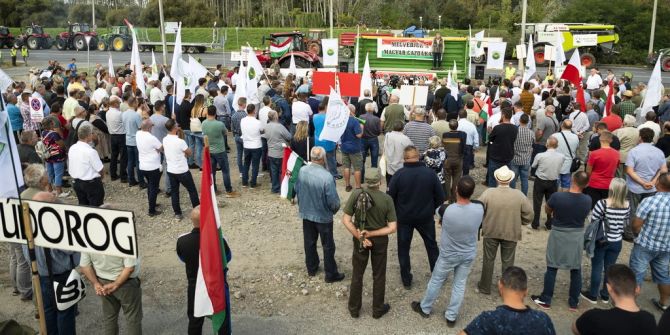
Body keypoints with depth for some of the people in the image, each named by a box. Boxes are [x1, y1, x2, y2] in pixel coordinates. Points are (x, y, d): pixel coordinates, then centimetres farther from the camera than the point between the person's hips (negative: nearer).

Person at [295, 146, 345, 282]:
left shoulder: (302, 171, -14)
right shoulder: (327, 177, -30)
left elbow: (297, 190, 1)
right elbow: (333, 200, -21)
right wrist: (335, 209, 1)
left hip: (306, 214, 5)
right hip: (323, 216, -5)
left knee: (309, 242, 21)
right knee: (328, 246, 12)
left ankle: (311, 269, 38)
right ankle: (331, 274, 24)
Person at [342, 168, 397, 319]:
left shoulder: (356, 194, -16)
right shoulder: (387, 199, -18)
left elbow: (346, 220, -16)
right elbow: (392, 228, -19)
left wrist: (360, 237, -14)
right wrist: (371, 234, -18)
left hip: (359, 237, 1)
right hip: (380, 240, -1)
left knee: (357, 274, 18)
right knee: (379, 275, 17)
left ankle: (354, 308, 30)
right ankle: (378, 309, 31)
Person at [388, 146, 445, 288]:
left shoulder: (399, 175, -18)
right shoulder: (430, 173, -13)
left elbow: (390, 197, -11)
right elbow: (440, 197, -5)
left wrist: (396, 212, 8)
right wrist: (431, 208, 12)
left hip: (404, 218, -1)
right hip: (425, 217, 2)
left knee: (403, 248, 16)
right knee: (432, 246, 21)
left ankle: (406, 280, 23)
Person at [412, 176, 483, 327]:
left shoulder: (447, 210, -31)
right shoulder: (479, 209, -22)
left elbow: (437, 210, -6)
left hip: (448, 255, -2)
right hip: (469, 255, 2)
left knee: (436, 281, 19)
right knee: (459, 285, 18)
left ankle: (425, 308, 40)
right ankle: (451, 317, 32)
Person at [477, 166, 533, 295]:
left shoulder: (488, 193, -17)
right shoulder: (519, 195, -13)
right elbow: (529, 215, -6)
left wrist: (483, 222, 7)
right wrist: (518, 223, 11)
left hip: (490, 232, 0)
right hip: (511, 233, 0)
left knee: (488, 260, 16)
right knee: (508, 262, 15)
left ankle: (484, 287, 28)